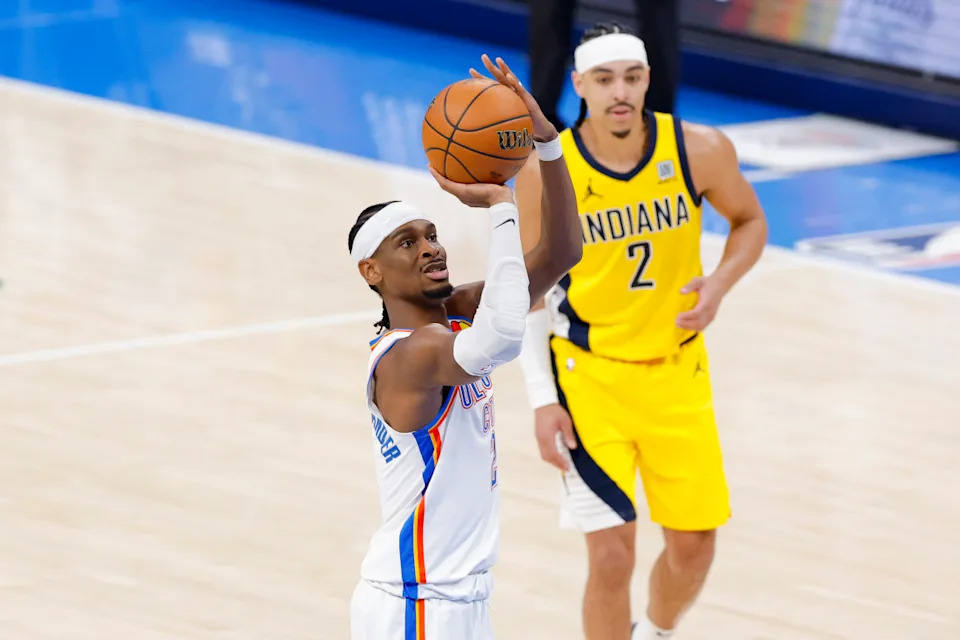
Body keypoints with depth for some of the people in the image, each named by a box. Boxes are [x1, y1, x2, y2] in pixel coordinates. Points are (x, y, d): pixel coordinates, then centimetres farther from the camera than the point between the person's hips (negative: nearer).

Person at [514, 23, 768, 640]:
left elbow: (750, 222, 7)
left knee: (693, 547, 9)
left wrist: (719, 285, -13)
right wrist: (542, 400, -10)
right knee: (612, 555, -12)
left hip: (676, 369, 3)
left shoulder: (701, 151, -13)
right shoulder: (546, 171, -15)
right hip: (590, 374, -3)